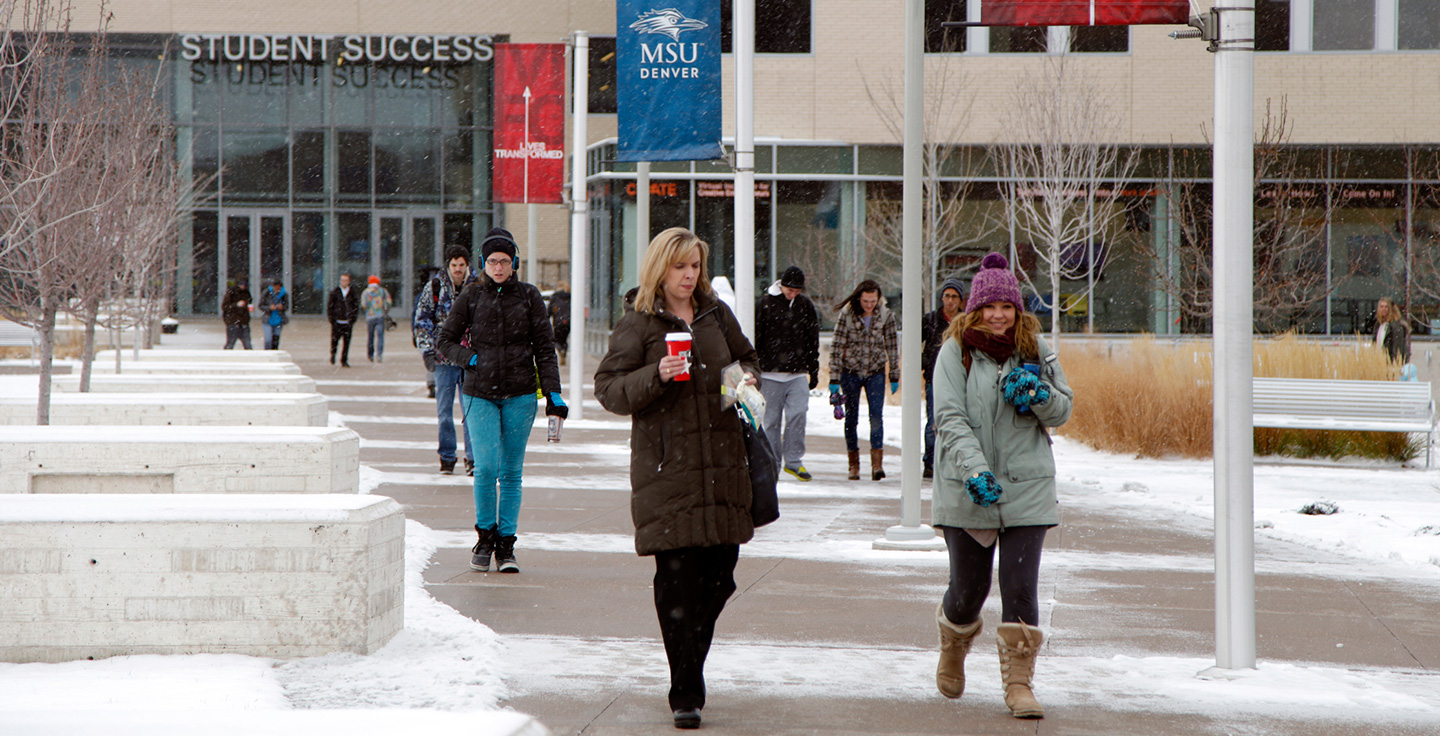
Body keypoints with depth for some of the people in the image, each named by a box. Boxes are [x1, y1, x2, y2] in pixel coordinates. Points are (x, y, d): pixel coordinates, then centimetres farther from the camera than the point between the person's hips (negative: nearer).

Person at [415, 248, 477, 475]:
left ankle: (473, 457, 2)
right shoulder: (435, 286, 1)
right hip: (444, 355, 0)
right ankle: (447, 457, 12)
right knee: (444, 409, 3)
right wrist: (427, 349, -6)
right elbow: (422, 319, 3)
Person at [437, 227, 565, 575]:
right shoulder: (470, 297, 4)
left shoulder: (529, 296, 4)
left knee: (512, 472, 3)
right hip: (480, 393, -1)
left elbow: (545, 347, 6)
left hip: (520, 396, 1)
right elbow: (445, 341, 12)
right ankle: (485, 535, 8)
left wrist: (552, 392, -2)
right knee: (486, 467, -12)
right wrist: (468, 358, -6)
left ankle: (506, 543, 13)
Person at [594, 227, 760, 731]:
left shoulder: (716, 315, 14)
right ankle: (686, 693, -3)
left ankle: (690, 664, 27)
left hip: (721, 463, 5)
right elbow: (608, 387, -3)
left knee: (720, 572, 4)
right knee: (677, 579, -8)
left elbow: (746, 358, 30)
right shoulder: (637, 323, 1)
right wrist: (656, 376, -18)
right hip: (666, 467, -5)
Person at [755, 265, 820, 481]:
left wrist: (813, 370, 14)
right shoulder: (766, 303, -2)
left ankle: (793, 460, -1)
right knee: (772, 418, 1)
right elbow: (756, 338, 2)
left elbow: (813, 341, 16)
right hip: (770, 373, -2)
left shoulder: (805, 305, 7)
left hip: (798, 374, 2)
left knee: (798, 414, -10)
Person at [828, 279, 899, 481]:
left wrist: (894, 377, 7)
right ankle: (854, 463, 15)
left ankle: (877, 463, -18)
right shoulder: (847, 314, -9)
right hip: (850, 372, 0)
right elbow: (836, 346, -7)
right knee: (851, 418, 4)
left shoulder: (885, 316, -3)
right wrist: (834, 379, -10)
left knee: (876, 416, -13)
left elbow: (892, 346, 6)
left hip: (875, 372, 0)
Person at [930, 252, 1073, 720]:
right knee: (969, 586, 7)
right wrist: (975, 470, -23)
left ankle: (1018, 682, 2)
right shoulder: (956, 352, -3)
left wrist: (1037, 394, -12)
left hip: (1027, 487, 1)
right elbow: (950, 419, -10)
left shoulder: (1035, 350, 6)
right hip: (968, 489, -1)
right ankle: (953, 646, 39)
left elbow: (1064, 410, 10)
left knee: (1021, 587, -6)